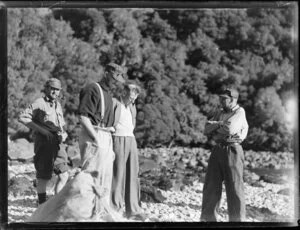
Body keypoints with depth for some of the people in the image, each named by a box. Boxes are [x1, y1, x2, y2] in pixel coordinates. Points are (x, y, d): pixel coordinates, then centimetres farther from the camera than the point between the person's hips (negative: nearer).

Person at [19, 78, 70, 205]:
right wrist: (41, 130, -18)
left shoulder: (58, 105, 18)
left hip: (58, 144, 7)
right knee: (44, 177, -1)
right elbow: (22, 117, -15)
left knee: (64, 175, 4)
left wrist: (64, 134, 6)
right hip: (44, 143, -7)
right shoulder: (39, 103, -6)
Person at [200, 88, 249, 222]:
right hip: (217, 151, 7)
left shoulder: (239, 112, -7)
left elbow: (229, 129, -21)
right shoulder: (219, 113, 14)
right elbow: (206, 130, 4)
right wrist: (219, 124, -12)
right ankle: (207, 218, 14)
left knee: (234, 188, -3)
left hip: (232, 152, -7)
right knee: (211, 186, 7)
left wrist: (214, 126, -4)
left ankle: (237, 219, 5)